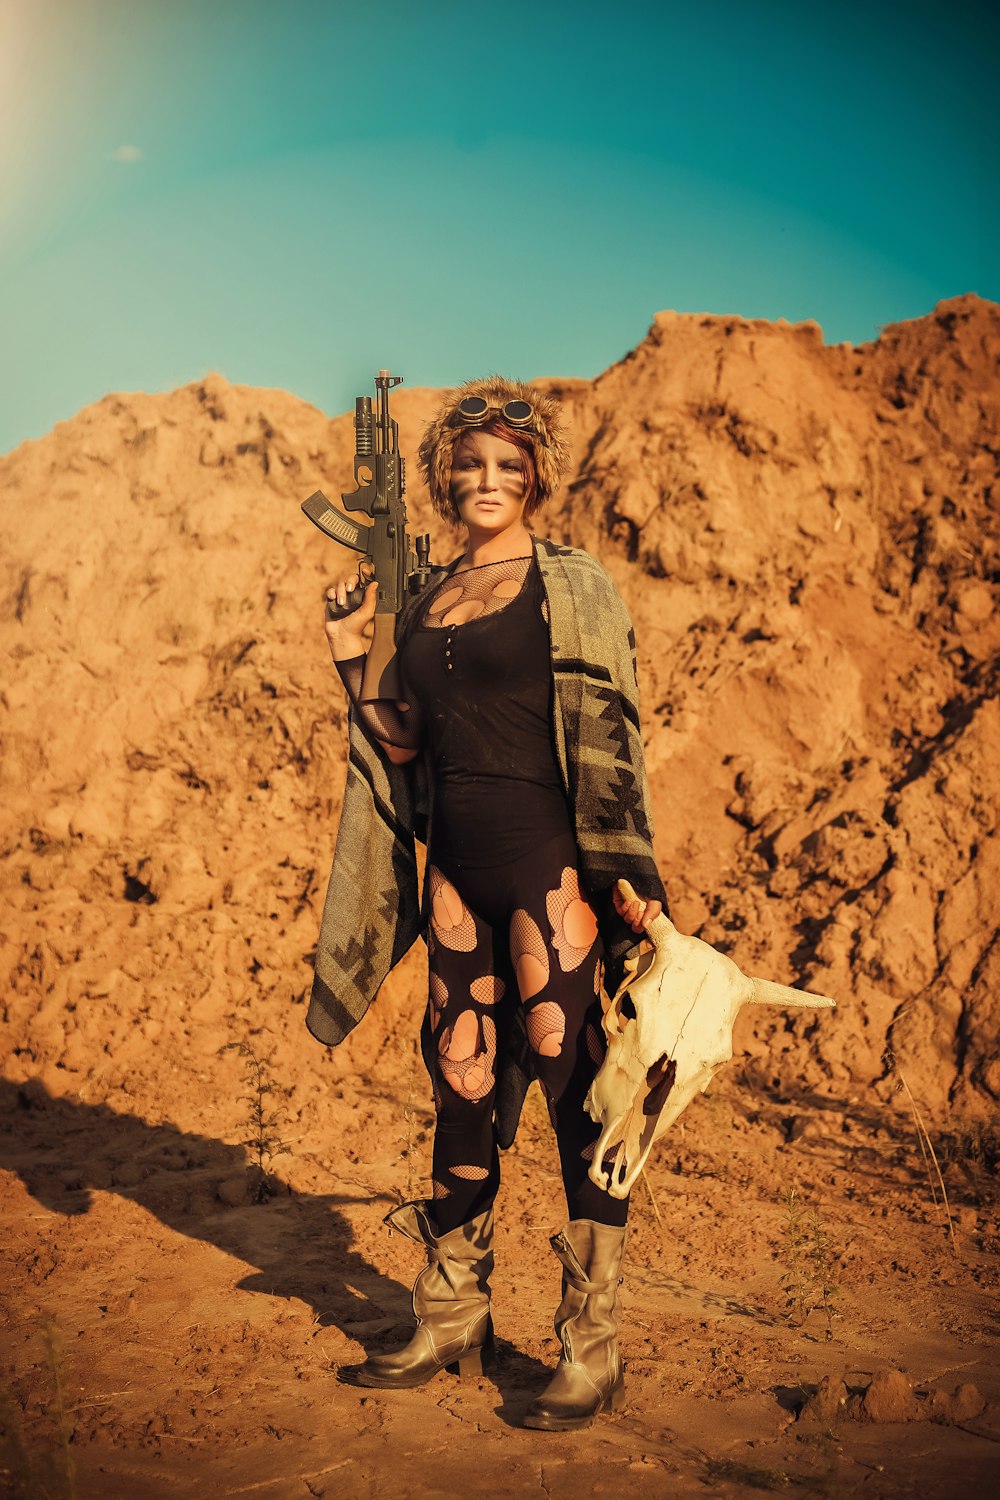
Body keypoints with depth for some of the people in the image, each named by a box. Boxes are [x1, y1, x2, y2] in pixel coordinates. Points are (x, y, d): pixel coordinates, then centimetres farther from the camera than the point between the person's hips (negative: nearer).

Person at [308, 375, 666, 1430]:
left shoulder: (572, 589, -1)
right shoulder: (423, 602, 14)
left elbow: (611, 739, -6)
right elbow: (402, 745, 15)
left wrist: (630, 871, -12)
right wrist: (357, 658, 5)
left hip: (551, 868, -5)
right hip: (457, 873, 6)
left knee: (579, 1094, 0)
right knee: (461, 1089, 13)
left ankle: (593, 1352, 13)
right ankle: (451, 1323, 29)